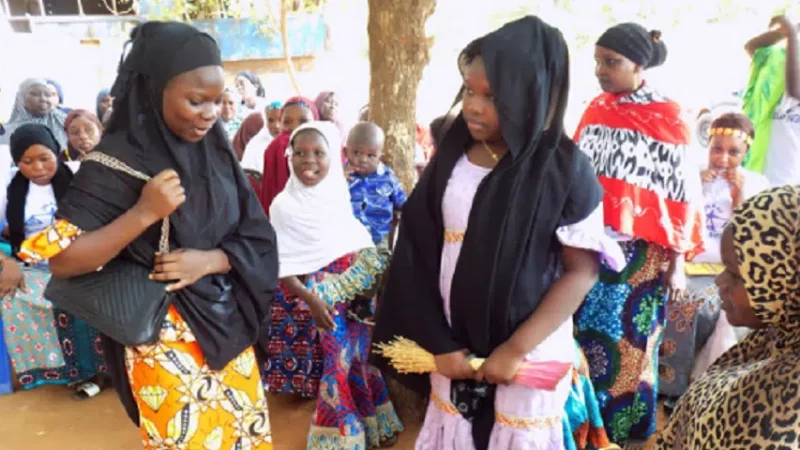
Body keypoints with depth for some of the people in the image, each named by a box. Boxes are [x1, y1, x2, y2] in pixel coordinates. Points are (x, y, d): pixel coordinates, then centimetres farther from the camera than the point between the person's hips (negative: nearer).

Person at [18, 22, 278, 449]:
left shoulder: (215, 149, -1)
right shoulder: (118, 160, -15)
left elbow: (257, 238, 0)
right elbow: (61, 260, -16)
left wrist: (207, 260, -18)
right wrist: (144, 213, -26)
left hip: (227, 323, 5)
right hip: (164, 337, -5)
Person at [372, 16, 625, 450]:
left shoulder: (565, 168, -12)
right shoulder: (451, 158, -2)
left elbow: (581, 271, -10)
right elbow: (420, 255, -1)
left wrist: (516, 348, -13)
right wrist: (439, 344, -4)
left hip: (530, 354, -3)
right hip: (454, 346, 4)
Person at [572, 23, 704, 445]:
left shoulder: (667, 118, -8)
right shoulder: (597, 110, 4)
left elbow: (681, 194, -6)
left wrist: (677, 262, -7)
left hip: (640, 254, -4)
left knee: (625, 344, 8)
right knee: (583, 334, 10)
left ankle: (621, 428, 30)